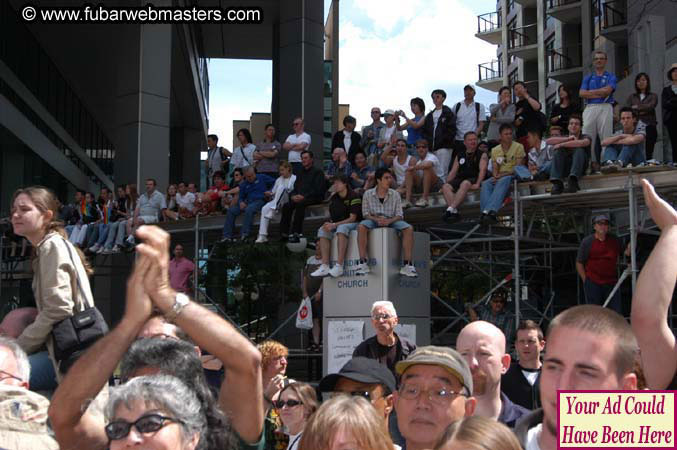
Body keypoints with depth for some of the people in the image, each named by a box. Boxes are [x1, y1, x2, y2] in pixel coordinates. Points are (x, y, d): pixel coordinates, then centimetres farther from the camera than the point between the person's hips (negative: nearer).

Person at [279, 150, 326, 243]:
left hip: (314, 199, -6)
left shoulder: (317, 172, 2)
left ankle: (296, 233, -36)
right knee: (286, 206, -22)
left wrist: (304, 196, -19)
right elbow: (295, 187, 22)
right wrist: (293, 195, -2)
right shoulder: (300, 172, 24)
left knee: (300, 204, -35)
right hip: (299, 198, 6)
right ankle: (284, 233, -24)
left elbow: (317, 190, -9)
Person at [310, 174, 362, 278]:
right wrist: (329, 224, -13)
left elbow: (352, 218, -16)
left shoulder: (353, 197, -10)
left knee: (341, 228, -38)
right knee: (322, 230, -19)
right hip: (336, 225, 7)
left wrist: (335, 225, -23)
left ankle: (339, 266, -44)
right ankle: (325, 266, -28)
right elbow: (331, 216, 12)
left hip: (354, 224, -7)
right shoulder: (333, 198, 12)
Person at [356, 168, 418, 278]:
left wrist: (389, 221, -21)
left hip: (391, 221, 1)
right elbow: (365, 214, 0)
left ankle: (407, 264, -24)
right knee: (361, 226, -34)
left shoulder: (395, 195, 3)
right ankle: (363, 262, -32)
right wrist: (376, 219, -20)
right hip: (373, 220, -1)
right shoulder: (368, 194, 1)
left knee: (409, 228, -26)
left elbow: (399, 215, -1)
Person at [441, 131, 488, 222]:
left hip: (473, 180, -4)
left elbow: (482, 170, -5)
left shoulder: (482, 155, 12)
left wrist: (477, 184, -21)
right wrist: (447, 182, 4)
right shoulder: (459, 156, 25)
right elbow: (453, 172, 21)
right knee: (445, 186, -26)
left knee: (465, 184, -39)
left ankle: (450, 209, -47)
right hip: (460, 179, 4)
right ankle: (454, 212, -39)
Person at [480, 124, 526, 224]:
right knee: (485, 183, -28)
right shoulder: (495, 150, 15)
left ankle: (488, 211, -54)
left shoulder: (518, 147, 2)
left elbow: (519, 167, -7)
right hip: (499, 177, 4)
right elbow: (494, 169, 9)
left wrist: (503, 175, -19)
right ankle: (490, 212, -47)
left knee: (502, 181, -38)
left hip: (513, 176, -4)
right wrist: (496, 176, -16)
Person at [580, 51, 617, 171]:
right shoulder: (588, 78, 20)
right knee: (587, 137, -6)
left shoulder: (610, 77, 13)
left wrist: (591, 92, 2)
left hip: (605, 108, -2)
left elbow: (607, 90, -6)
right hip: (590, 108, 3)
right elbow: (582, 93, 3)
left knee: (606, 136, -8)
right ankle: (591, 162, -5)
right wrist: (600, 94, -3)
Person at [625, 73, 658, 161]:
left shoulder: (653, 96, 13)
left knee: (648, 153, -8)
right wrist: (641, 112, -6)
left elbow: (650, 107, -6)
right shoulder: (631, 97, 17)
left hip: (649, 128, -1)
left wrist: (636, 107, 3)